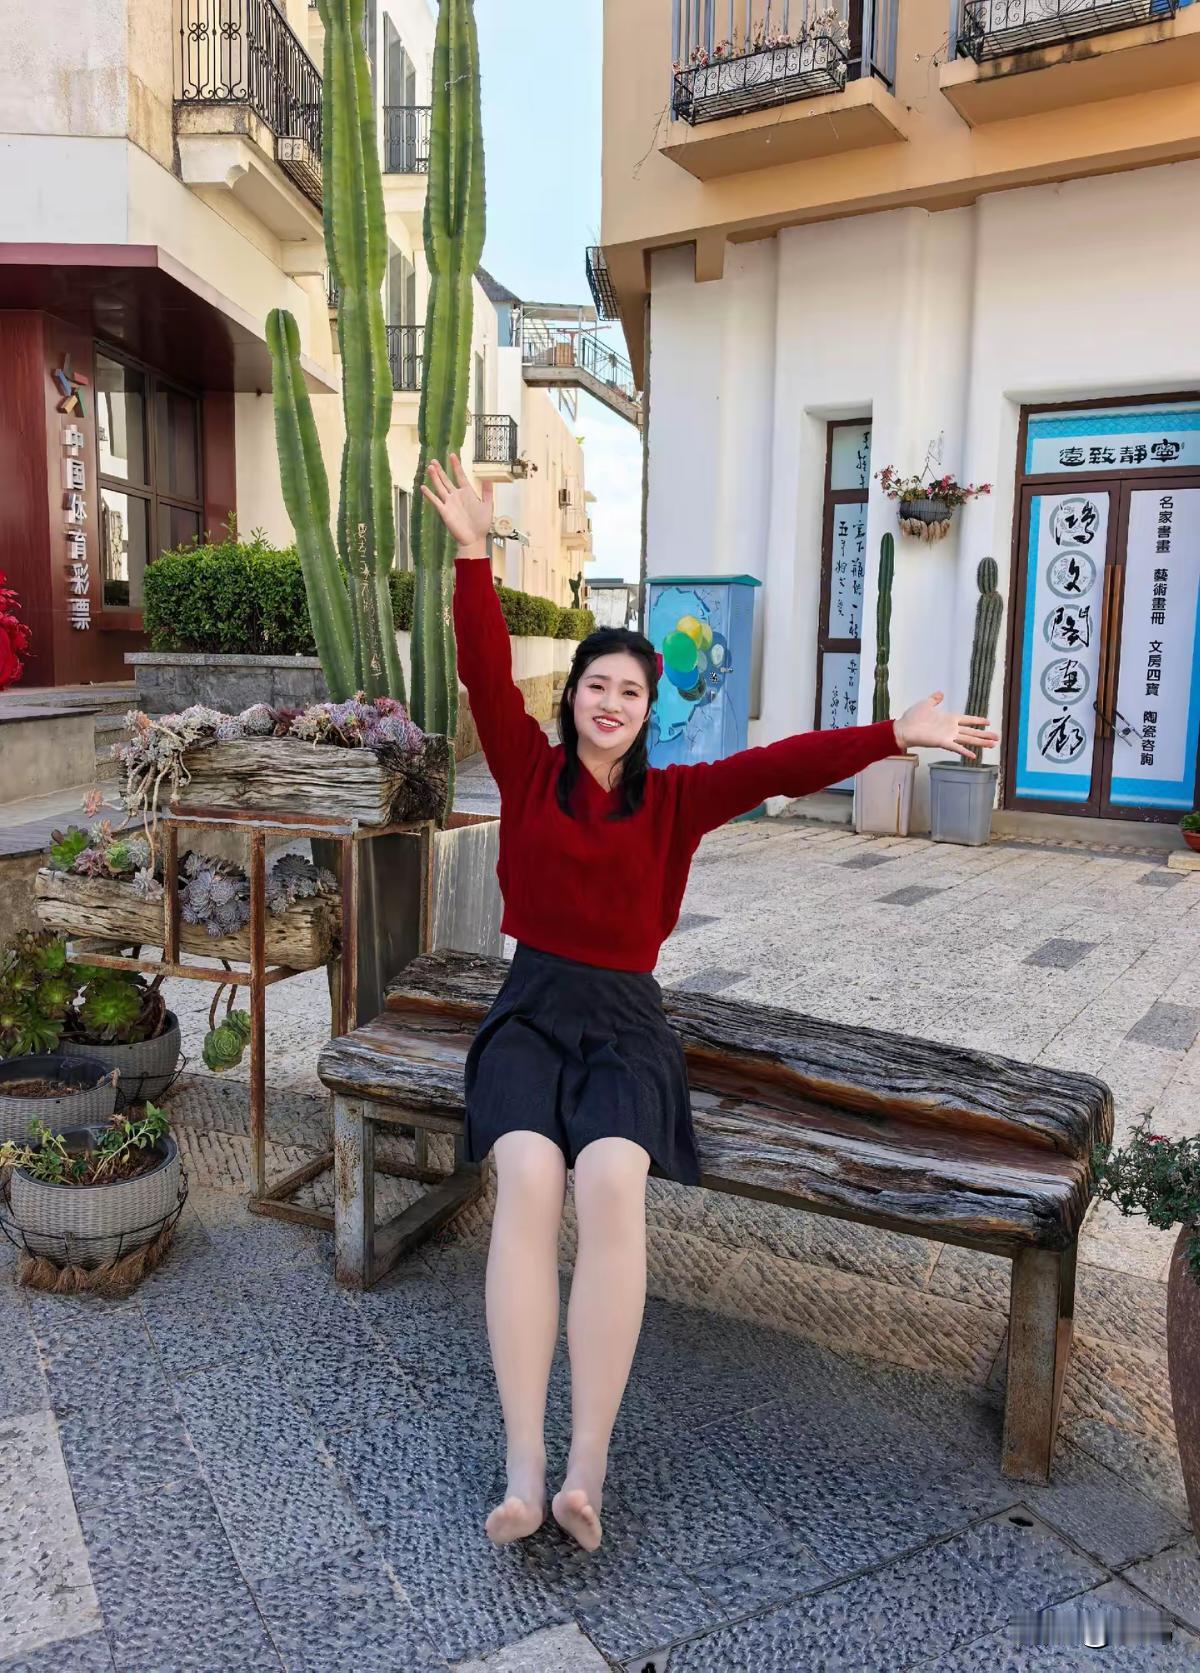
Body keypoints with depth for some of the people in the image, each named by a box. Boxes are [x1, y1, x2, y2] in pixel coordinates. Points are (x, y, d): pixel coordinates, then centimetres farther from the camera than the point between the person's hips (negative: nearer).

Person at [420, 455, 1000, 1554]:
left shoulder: (674, 798, 11)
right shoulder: (530, 769, 10)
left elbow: (783, 766, 1)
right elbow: (488, 676, -1)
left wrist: (896, 736, -7)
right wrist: (474, 555, -9)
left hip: (625, 1019, 0)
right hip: (532, 1008, 0)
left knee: (612, 1184, -30)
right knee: (528, 1179, -30)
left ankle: (588, 1467, -25)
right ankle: (524, 1469, -27)